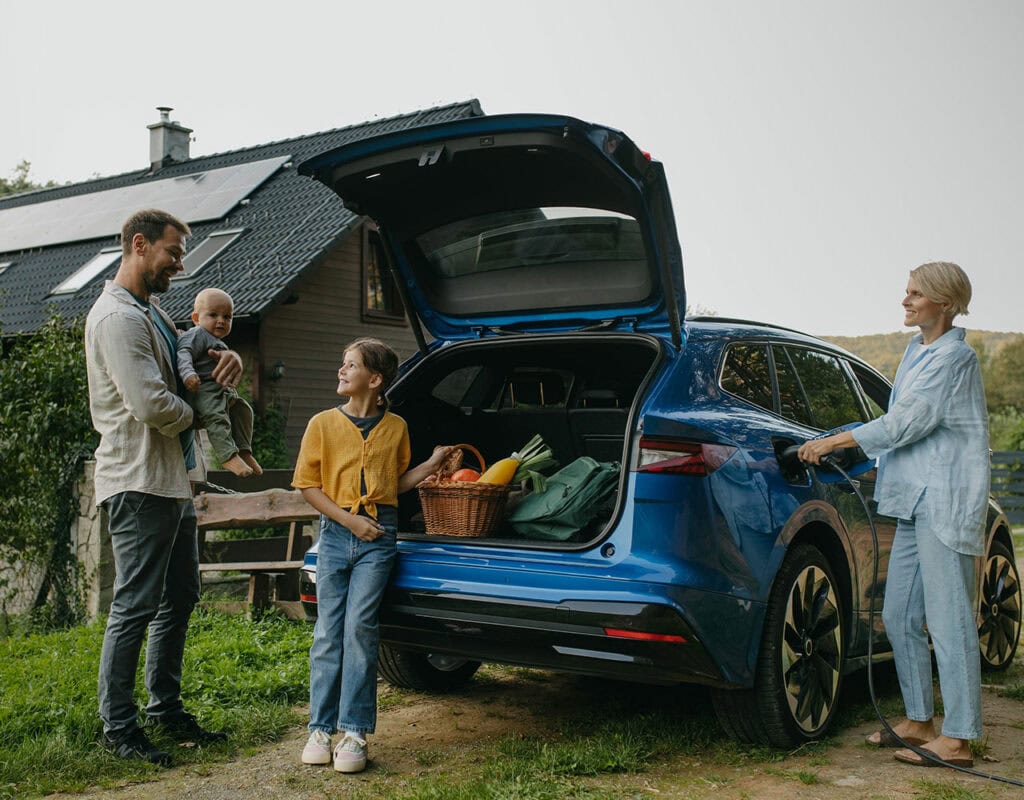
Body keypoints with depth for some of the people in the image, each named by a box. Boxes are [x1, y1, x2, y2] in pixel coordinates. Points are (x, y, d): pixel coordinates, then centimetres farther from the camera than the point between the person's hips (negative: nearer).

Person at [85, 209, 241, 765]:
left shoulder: (151, 312, 17)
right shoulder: (117, 317, -15)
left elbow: (193, 364, 25)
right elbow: (150, 405, -25)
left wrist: (225, 359, 1)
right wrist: (193, 413, -5)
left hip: (173, 481, 10)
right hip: (139, 484, -10)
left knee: (180, 599, 16)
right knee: (134, 607, -3)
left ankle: (165, 708, 27)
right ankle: (118, 727, 8)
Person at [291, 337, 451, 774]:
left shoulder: (395, 427, 6)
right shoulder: (323, 424, 3)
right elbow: (308, 484, 2)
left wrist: (433, 463, 3)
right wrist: (349, 520, -8)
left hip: (379, 534, -1)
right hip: (336, 531, 1)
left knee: (360, 625, -9)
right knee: (328, 632, 2)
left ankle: (354, 733, -1)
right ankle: (321, 729, 13)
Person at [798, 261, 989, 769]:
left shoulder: (953, 356, -11)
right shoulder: (917, 350, 18)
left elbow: (907, 422, -16)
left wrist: (834, 441, -13)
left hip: (946, 501, -10)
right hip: (916, 499, 10)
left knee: (948, 620, -5)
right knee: (898, 616, 12)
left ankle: (957, 740, 3)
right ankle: (919, 722, 23)